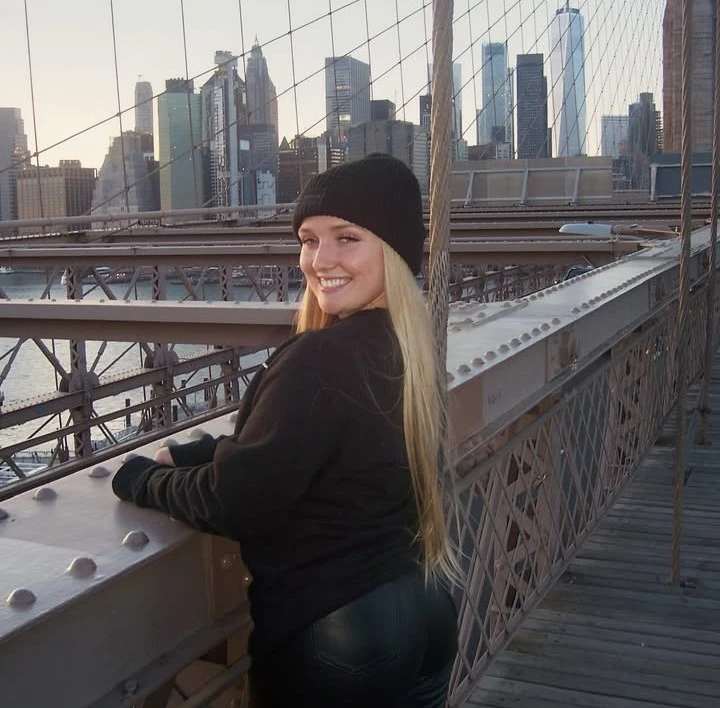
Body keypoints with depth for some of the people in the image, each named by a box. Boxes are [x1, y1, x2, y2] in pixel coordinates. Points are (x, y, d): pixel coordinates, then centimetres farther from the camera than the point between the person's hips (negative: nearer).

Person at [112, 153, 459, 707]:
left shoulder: (319, 362, -26)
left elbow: (235, 501, -19)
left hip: (336, 636, -8)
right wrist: (184, 455, 7)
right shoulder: (407, 344, 1)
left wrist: (138, 476, -2)